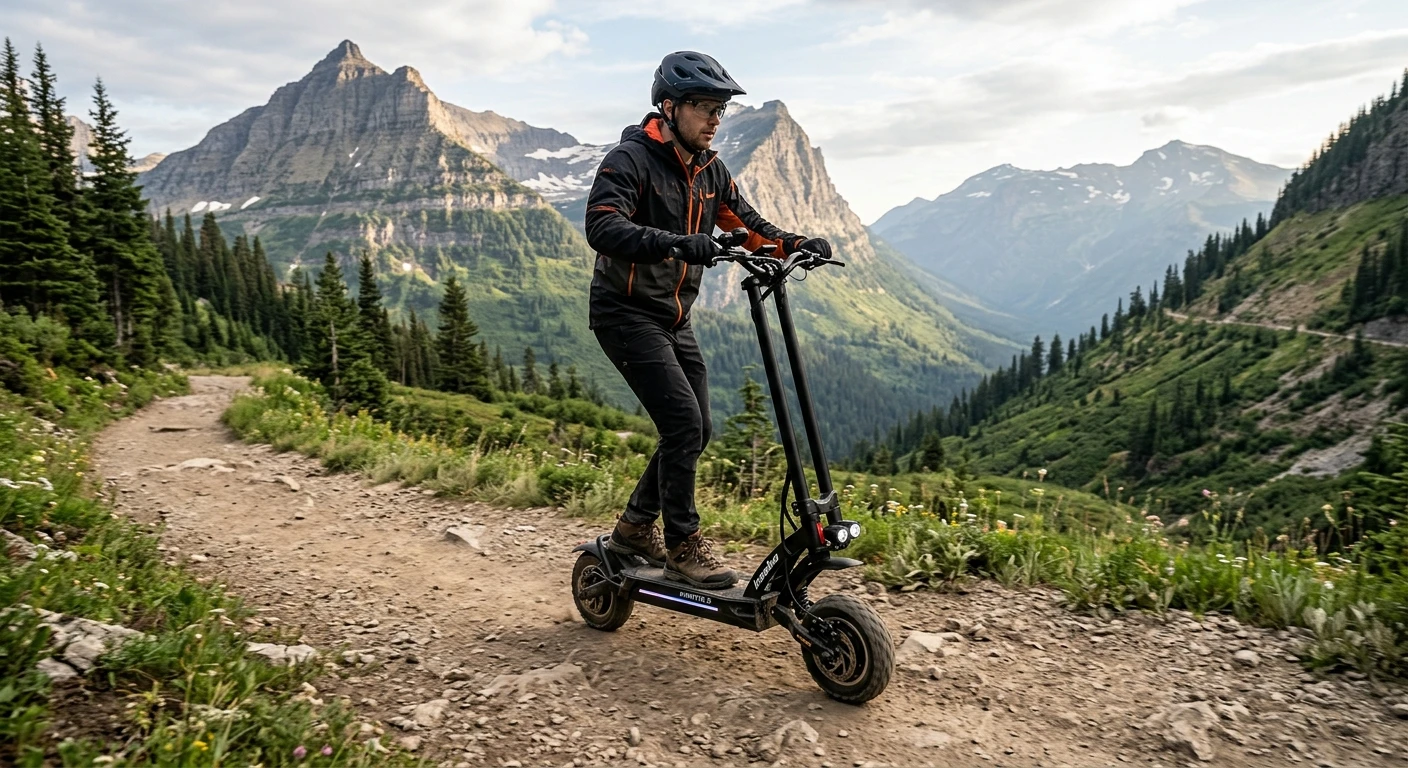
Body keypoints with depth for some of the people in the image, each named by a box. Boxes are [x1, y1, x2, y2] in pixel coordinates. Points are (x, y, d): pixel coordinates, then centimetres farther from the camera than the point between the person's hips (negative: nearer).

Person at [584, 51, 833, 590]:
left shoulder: (710, 171, 8)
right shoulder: (630, 159, -16)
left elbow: (748, 225, 14)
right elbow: (602, 227, -32)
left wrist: (797, 244, -5)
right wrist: (675, 243, -47)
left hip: (674, 319, 8)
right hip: (627, 314, -8)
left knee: (696, 429, 7)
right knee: (683, 424, -16)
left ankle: (635, 526, 24)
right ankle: (682, 547, -1)